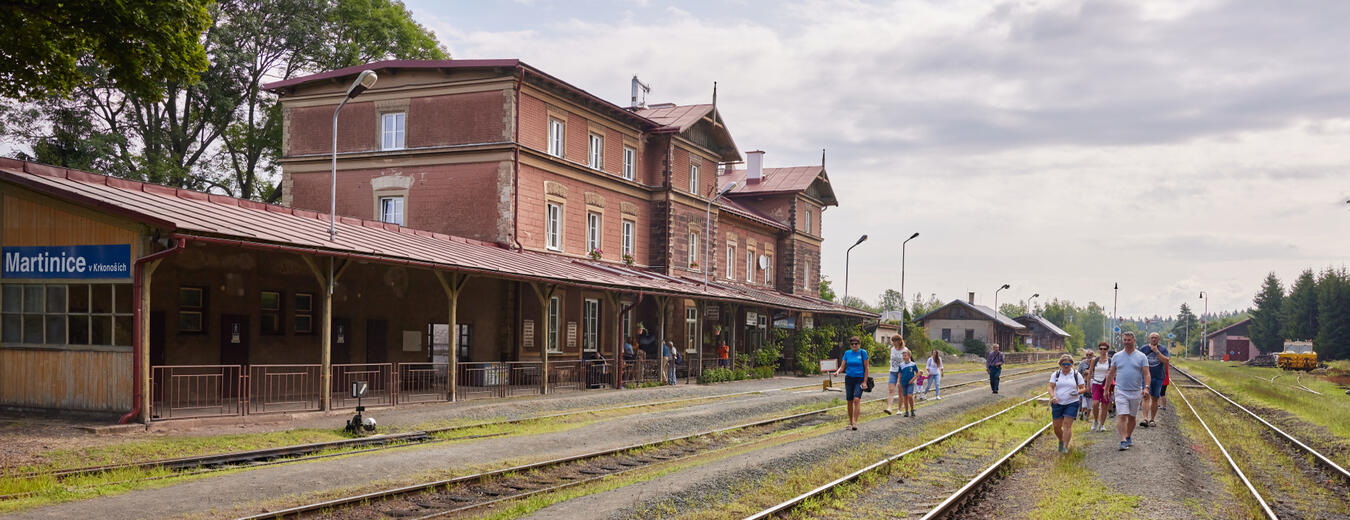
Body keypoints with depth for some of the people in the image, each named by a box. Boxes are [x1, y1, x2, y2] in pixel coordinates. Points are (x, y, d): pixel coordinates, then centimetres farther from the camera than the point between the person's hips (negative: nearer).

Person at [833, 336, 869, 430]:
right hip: (849, 379, 4)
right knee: (849, 401, 5)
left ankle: (855, 422, -18)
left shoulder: (863, 353, -3)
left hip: (859, 379, -4)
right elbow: (842, 367, 6)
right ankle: (850, 422, 17)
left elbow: (866, 368, -2)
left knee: (857, 399, -18)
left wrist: (864, 382, -7)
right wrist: (837, 371, -16)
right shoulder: (847, 353, 6)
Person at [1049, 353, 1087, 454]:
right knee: (1057, 427, 5)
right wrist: (1053, 396, -18)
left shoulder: (1077, 375, 4)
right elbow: (1051, 387, 1)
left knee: (1067, 425, -12)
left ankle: (1065, 447, -10)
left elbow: (1083, 388, 6)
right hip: (1057, 404, 2)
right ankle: (1061, 441, 32)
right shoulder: (1055, 375, 8)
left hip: (1072, 403, -2)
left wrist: (1077, 392, -17)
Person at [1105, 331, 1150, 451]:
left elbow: (1146, 374, -4)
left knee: (1132, 417, 11)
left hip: (1136, 392, 1)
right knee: (1122, 416, -12)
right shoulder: (1117, 356, 7)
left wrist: (1146, 387, -19)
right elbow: (1111, 374, 13)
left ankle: (1128, 437, 28)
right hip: (1120, 391, -1)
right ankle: (1123, 441, -18)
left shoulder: (1141, 357, 3)